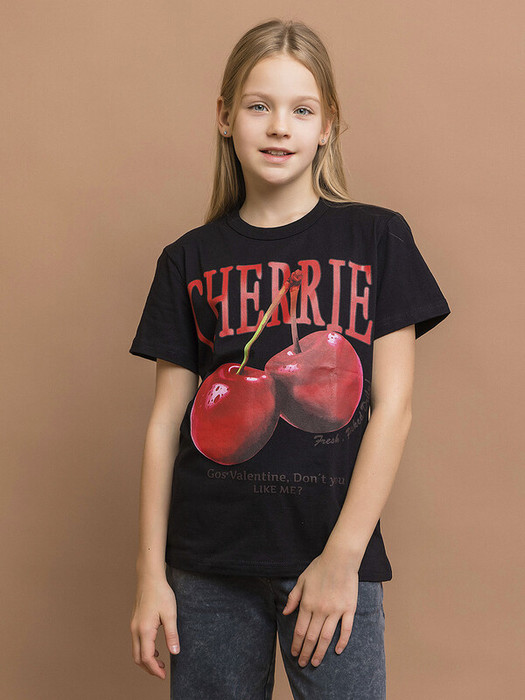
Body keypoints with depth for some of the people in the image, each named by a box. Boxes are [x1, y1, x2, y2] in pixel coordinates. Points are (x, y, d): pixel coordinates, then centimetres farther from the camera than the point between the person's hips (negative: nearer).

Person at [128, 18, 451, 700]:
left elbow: (393, 408, -3)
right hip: (209, 564, 2)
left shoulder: (376, 237, 1)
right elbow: (166, 422, 5)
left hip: (336, 555, -1)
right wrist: (151, 572, 2)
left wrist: (343, 555, -9)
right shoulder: (190, 259, 5)